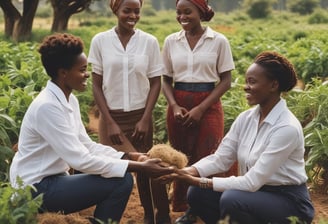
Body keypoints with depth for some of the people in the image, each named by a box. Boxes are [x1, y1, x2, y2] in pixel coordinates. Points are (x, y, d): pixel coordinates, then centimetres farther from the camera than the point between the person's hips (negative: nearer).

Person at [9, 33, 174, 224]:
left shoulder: (70, 100, 5)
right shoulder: (47, 106, -23)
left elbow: (86, 145, 7)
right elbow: (80, 159, -26)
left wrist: (132, 157, -4)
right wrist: (139, 167, -24)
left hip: (53, 179, 9)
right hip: (37, 188, -9)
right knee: (121, 181, -17)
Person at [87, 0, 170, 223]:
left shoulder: (149, 42, -3)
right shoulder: (100, 41, -4)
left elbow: (156, 83, 2)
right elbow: (97, 85, -2)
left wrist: (145, 119, -7)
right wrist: (110, 122, -7)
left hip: (140, 115, 0)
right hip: (111, 116, 1)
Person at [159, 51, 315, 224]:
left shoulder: (287, 128, -23)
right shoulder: (245, 118, 0)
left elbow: (252, 181, -26)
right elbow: (220, 158, -2)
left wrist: (200, 181, -26)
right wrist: (189, 172, -20)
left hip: (289, 201, -7)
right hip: (256, 192, 7)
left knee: (232, 199, -31)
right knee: (197, 193, -8)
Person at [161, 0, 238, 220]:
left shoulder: (219, 41, -5)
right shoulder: (171, 41, 4)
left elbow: (226, 81, -3)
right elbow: (166, 80, 8)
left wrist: (201, 108, -12)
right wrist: (174, 106, -9)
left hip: (208, 106, -3)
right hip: (179, 106, 3)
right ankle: (184, 211, 20)